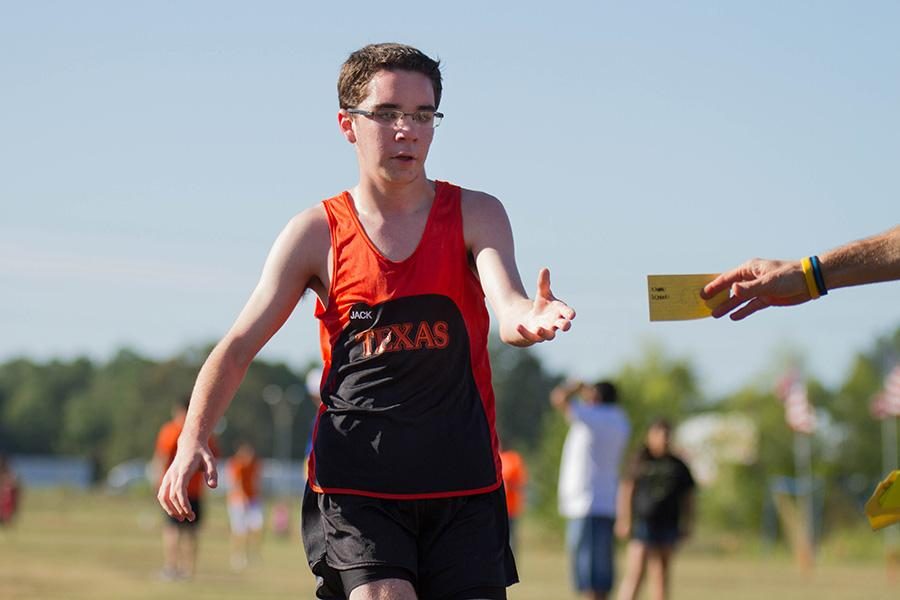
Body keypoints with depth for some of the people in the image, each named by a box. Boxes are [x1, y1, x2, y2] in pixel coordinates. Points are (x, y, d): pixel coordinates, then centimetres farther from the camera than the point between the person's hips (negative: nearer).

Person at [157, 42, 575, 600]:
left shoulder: (477, 216, 2)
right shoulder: (317, 233, 2)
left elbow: (508, 306, -17)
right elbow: (238, 346, 2)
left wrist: (527, 319, -42)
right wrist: (194, 440, -13)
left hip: (463, 488, 2)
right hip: (352, 485, -1)